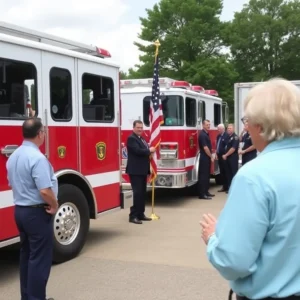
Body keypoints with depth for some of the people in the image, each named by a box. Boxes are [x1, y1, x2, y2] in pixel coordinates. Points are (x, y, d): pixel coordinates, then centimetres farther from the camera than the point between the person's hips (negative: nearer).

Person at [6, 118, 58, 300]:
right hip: (37, 212, -9)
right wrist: (54, 206, -11)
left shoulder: (14, 156, 7)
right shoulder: (37, 158, -22)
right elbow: (45, 190, -27)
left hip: (20, 210, 9)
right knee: (40, 258, -1)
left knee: (26, 255, 17)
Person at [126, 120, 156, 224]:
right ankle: (133, 216, -7)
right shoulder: (131, 138, -11)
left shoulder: (142, 139, 19)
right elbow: (137, 151, -24)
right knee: (137, 193, -11)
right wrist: (149, 150, -11)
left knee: (143, 193, 11)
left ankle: (141, 214, 19)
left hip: (142, 171, 9)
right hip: (135, 171, -9)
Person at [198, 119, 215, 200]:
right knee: (203, 175, -8)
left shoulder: (206, 134, 14)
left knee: (207, 175, 13)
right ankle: (202, 194, -6)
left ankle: (206, 192, 20)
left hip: (207, 158, 10)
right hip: (204, 158, -10)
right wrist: (211, 156, -13)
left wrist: (211, 156, 16)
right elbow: (205, 148, -20)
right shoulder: (202, 134, -16)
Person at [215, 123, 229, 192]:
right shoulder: (218, 136, 14)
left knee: (226, 171, -3)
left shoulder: (226, 136, -13)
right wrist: (217, 154, 14)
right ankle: (224, 186, 17)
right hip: (219, 156, 8)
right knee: (221, 172, 11)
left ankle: (227, 187, 2)